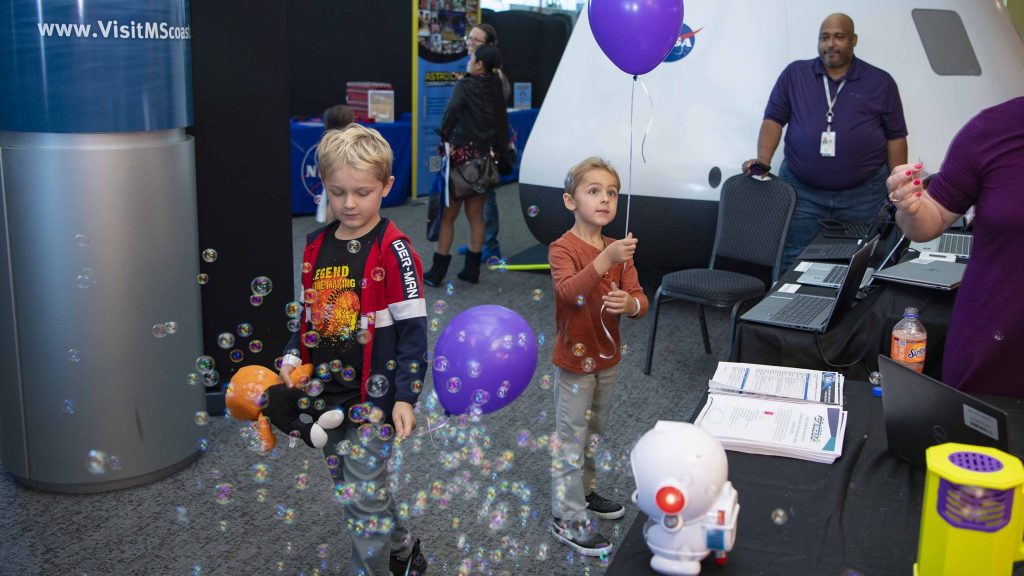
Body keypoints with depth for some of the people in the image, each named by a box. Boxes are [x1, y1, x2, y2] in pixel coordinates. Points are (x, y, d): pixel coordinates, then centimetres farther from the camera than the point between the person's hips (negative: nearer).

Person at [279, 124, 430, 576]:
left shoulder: (394, 250, -13)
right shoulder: (314, 246, 6)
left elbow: (412, 330, -12)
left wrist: (405, 397, -16)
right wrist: (292, 358, -1)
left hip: (373, 395, -7)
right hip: (324, 394, 7)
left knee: (363, 495, -2)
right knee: (347, 487, 19)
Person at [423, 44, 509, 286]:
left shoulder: (466, 85, -7)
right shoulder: (495, 89, 8)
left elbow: (453, 108, -26)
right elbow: (502, 124, 9)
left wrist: (444, 135, -14)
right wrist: (499, 151, 14)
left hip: (462, 154, -5)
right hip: (485, 157, 5)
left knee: (448, 215, 3)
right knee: (476, 215, 13)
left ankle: (437, 271, 6)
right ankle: (472, 269, 15)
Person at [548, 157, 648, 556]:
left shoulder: (619, 249, 3)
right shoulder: (563, 248, -17)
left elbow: (640, 301, -2)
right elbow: (568, 290, -37)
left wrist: (629, 303, -26)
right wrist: (605, 260, -49)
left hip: (607, 359, 7)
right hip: (574, 361, -7)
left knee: (593, 434, 22)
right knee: (571, 440, 1)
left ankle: (584, 492, 41)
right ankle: (567, 519, 11)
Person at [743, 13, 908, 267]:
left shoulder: (880, 82, 5)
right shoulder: (794, 74, 6)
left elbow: (895, 137, 7)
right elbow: (774, 119, 4)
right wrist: (763, 160, -12)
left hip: (863, 194, 0)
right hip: (801, 190, 0)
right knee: (794, 264, 0)